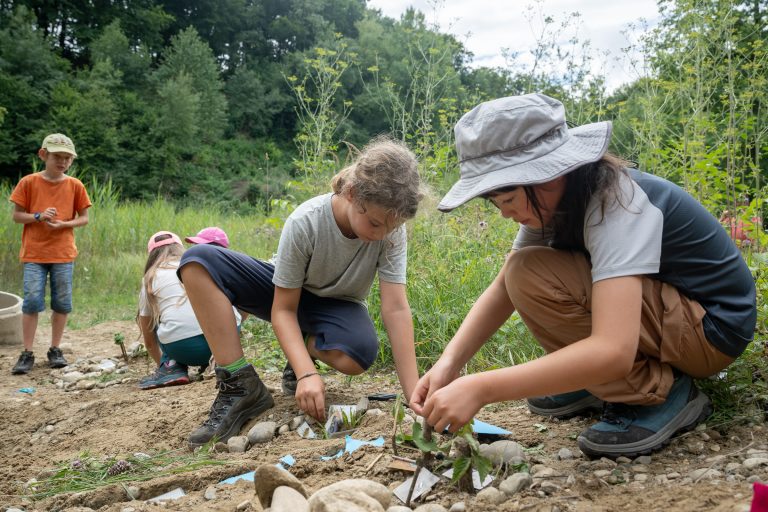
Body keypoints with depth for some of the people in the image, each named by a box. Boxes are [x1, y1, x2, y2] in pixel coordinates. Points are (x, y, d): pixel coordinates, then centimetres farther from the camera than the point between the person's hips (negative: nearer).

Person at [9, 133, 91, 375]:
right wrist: (39, 216, -16)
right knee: (31, 302, -5)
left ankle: (55, 350, 17)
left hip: (64, 254, 1)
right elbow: (16, 215, 2)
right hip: (34, 253, -1)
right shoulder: (29, 182, 0)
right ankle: (27, 353, 4)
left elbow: (83, 218, 6)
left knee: (62, 303, 4)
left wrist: (64, 224, -12)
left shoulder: (75, 185, 3)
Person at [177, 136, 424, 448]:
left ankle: (303, 354, 0)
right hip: (288, 294, 0)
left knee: (360, 353, -38)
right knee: (197, 261, -26)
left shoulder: (391, 228, -26)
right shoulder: (304, 223, -30)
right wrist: (307, 374, -39)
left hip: (336, 306, 1)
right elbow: (283, 309, -24)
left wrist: (415, 395, -35)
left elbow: (396, 309, -29)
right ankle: (239, 385, -24)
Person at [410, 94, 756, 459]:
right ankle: (600, 383, 7)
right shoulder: (556, 196, -5)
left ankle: (659, 394, -13)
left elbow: (613, 351, -41)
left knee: (530, 275, -24)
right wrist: (448, 363, -20)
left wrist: (480, 388, -42)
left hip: (710, 326, -8)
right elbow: (502, 287, -5)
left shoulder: (615, 204, -30)